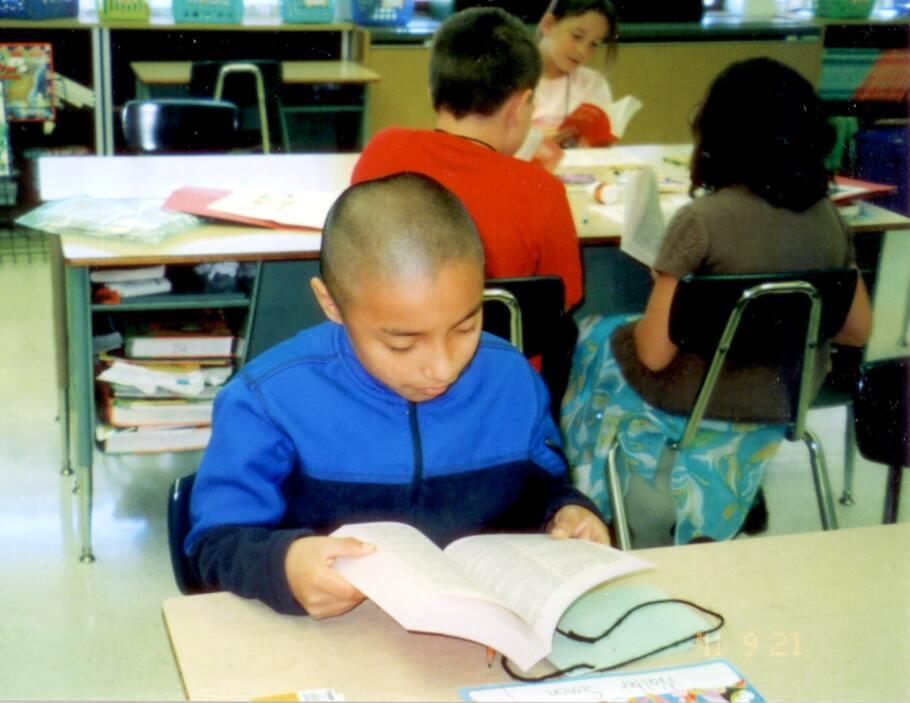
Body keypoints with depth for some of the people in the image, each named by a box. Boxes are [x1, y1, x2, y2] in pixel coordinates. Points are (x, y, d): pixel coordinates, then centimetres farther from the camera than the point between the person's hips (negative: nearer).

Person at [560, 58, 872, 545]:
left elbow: (654, 353, -24)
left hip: (695, 404, -5)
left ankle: (594, 509, 41)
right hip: (786, 403, 5)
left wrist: (662, 287, -4)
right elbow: (857, 331, 2)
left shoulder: (702, 220, -26)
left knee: (589, 340, 25)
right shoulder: (828, 218, -9)